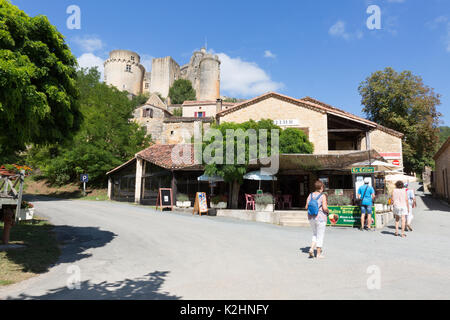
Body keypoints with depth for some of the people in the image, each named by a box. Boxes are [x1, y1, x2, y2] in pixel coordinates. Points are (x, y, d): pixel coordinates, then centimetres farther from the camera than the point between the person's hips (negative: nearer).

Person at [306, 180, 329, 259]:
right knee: (320, 236, 8)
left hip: (311, 218, 5)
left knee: (315, 234, 21)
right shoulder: (322, 196, -13)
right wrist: (327, 211, 1)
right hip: (320, 218, -5)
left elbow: (306, 207, 1)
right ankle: (319, 253, 13)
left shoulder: (310, 195, 1)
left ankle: (311, 248, 4)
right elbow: (325, 208, -19)